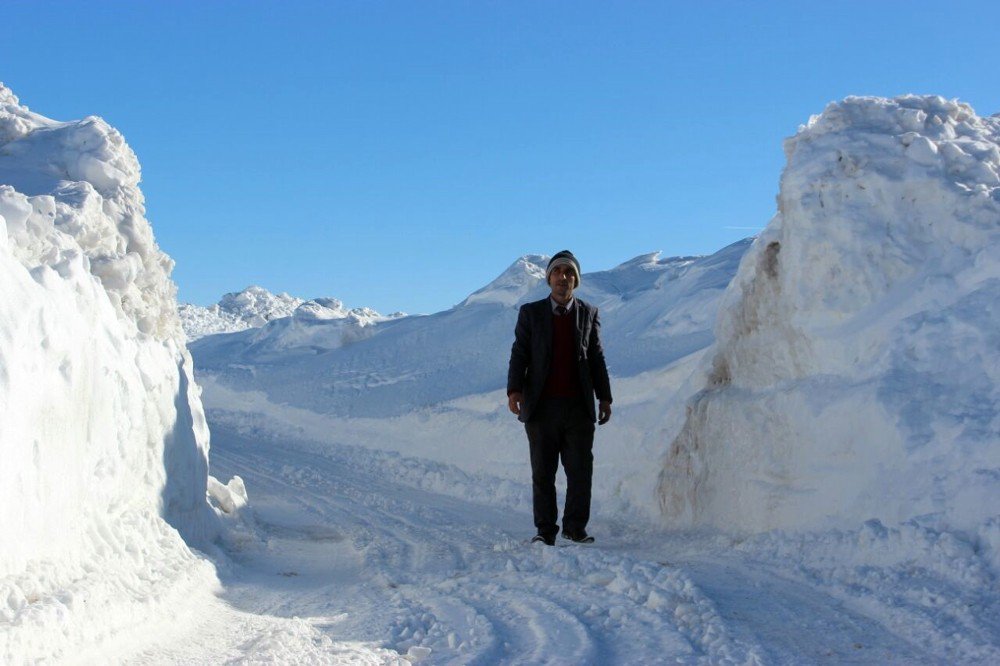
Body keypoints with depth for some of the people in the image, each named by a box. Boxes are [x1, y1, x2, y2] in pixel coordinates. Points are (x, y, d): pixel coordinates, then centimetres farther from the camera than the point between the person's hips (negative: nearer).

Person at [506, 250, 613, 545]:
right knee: (543, 473, 3)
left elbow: (596, 358, 12)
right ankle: (545, 530, 10)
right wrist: (514, 389, -12)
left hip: (579, 406, 1)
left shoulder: (589, 313, 11)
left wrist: (605, 397, 9)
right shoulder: (530, 313, 7)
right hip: (541, 406, -1)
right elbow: (519, 354, 1)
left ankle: (575, 527, 10)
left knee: (581, 470, 0)